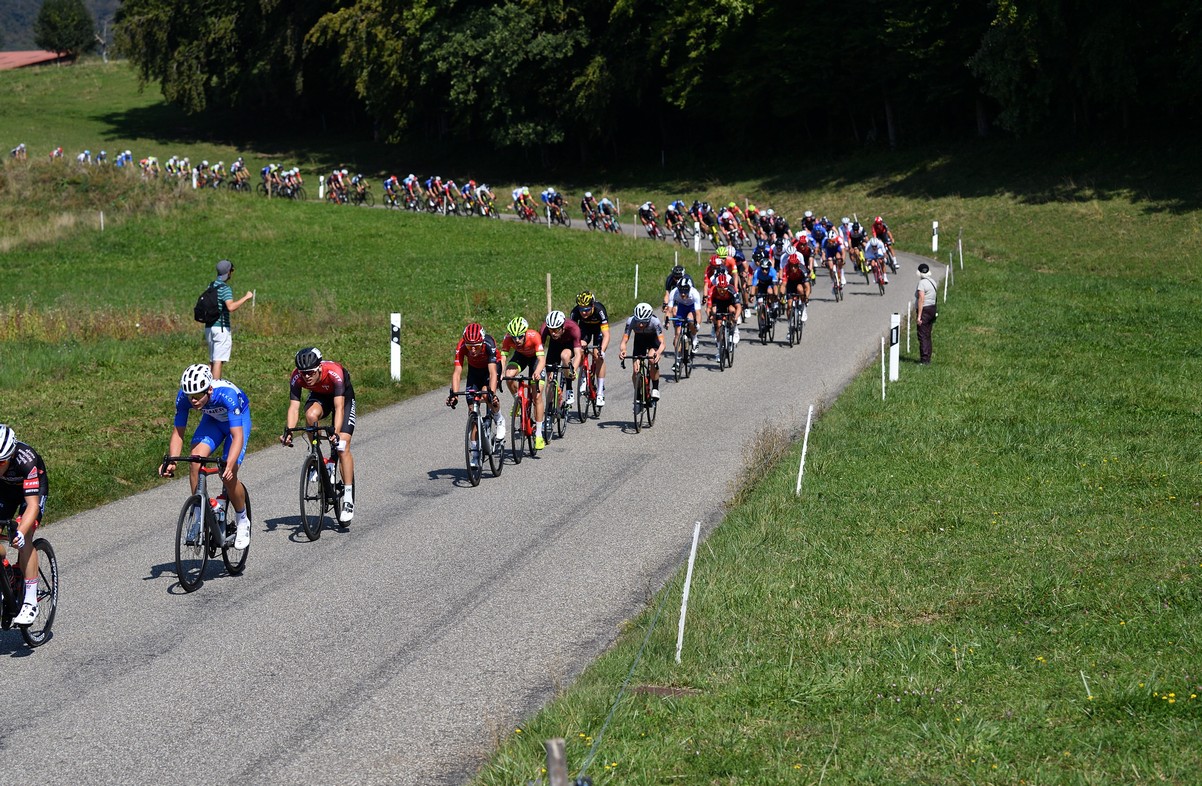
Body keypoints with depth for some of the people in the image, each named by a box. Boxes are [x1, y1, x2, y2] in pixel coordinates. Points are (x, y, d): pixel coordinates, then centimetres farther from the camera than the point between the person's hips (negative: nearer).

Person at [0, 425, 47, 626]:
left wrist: (20, 533, -57)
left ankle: (30, 602, -18)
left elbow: (32, 504, -42)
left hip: (34, 488, -4)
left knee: (23, 539, -23)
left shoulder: (26, 460, -40)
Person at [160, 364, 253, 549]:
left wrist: (229, 465, -58)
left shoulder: (227, 394, -41)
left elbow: (237, 436, -44)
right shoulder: (183, 397, -28)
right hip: (212, 419, 4)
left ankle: (242, 521, 8)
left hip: (238, 418, -4)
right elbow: (177, 432, -20)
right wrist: (171, 461, -36)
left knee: (229, 476, -18)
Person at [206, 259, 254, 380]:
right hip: (221, 328, -8)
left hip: (209, 327, 8)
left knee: (212, 360, 14)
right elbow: (231, 307, -27)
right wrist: (245, 297, -19)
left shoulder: (211, 286, 12)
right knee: (218, 361, -9)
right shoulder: (225, 288, -13)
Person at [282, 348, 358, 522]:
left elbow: (339, 407, -44)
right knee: (311, 415, -34)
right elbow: (294, 407, -33)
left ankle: (348, 500, -14)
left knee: (343, 446, -16)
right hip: (319, 396, 3)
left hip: (343, 396, -3)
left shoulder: (334, 372, -39)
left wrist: (336, 432, -58)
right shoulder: (297, 377, -30)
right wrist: (289, 431, -49)